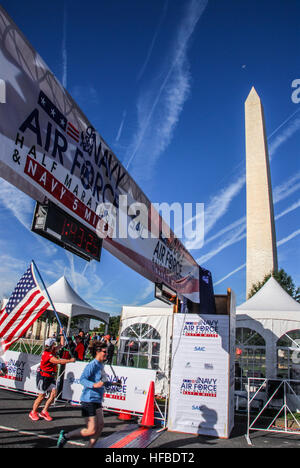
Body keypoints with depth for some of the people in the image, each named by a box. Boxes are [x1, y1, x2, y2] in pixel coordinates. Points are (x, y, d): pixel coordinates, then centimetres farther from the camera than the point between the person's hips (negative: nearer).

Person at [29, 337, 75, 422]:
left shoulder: (52, 351, 3)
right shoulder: (47, 355, -24)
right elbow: (58, 361, -33)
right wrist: (70, 360, -27)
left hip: (51, 377, 8)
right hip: (43, 377, -8)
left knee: (53, 394, 1)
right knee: (42, 396, 3)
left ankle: (44, 411, 15)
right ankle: (33, 412, 24)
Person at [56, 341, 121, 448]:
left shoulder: (101, 365, 12)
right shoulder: (92, 365, -17)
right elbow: (82, 379, -27)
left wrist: (113, 383, 24)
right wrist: (94, 385, -39)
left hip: (97, 400, 9)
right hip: (89, 400, -9)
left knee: (100, 425, 9)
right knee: (91, 431, -5)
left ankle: (90, 447, 22)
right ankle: (65, 436, 9)